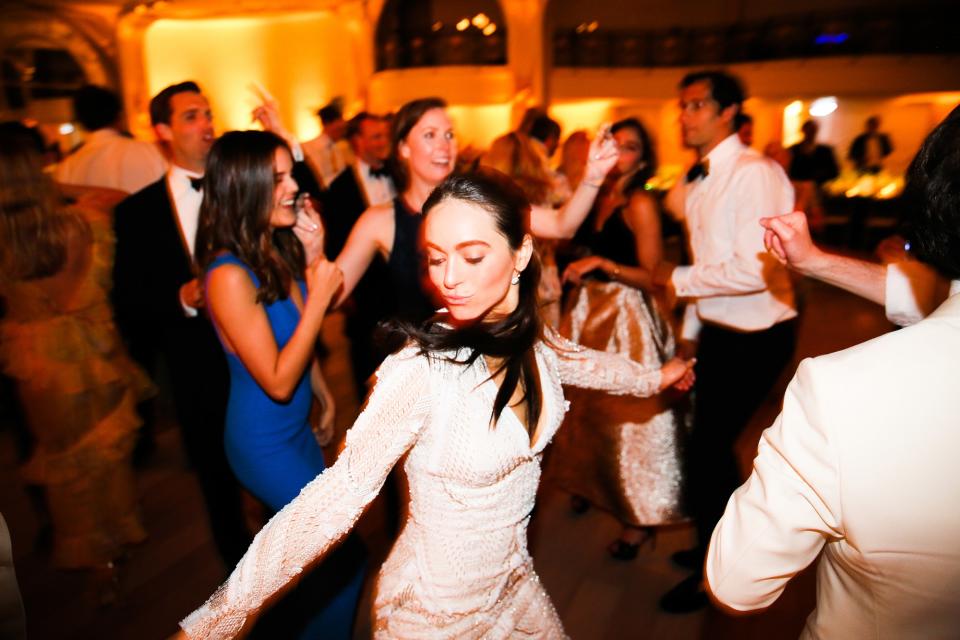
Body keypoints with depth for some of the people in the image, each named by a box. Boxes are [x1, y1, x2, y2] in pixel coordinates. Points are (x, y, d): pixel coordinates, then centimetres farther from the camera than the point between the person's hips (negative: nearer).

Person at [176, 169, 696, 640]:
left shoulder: (528, 336, -12)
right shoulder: (420, 370, -29)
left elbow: (579, 362, 9)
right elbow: (340, 493, -26)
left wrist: (654, 377, 24)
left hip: (514, 580, 6)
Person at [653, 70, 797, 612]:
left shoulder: (755, 173, -19)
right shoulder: (698, 180, 8)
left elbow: (753, 271, -27)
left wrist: (678, 279, -15)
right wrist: (689, 331, 14)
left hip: (754, 338, -8)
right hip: (716, 332, 8)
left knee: (707, 449, 1)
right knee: (711, 441, 19)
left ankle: (713, 573, 25)